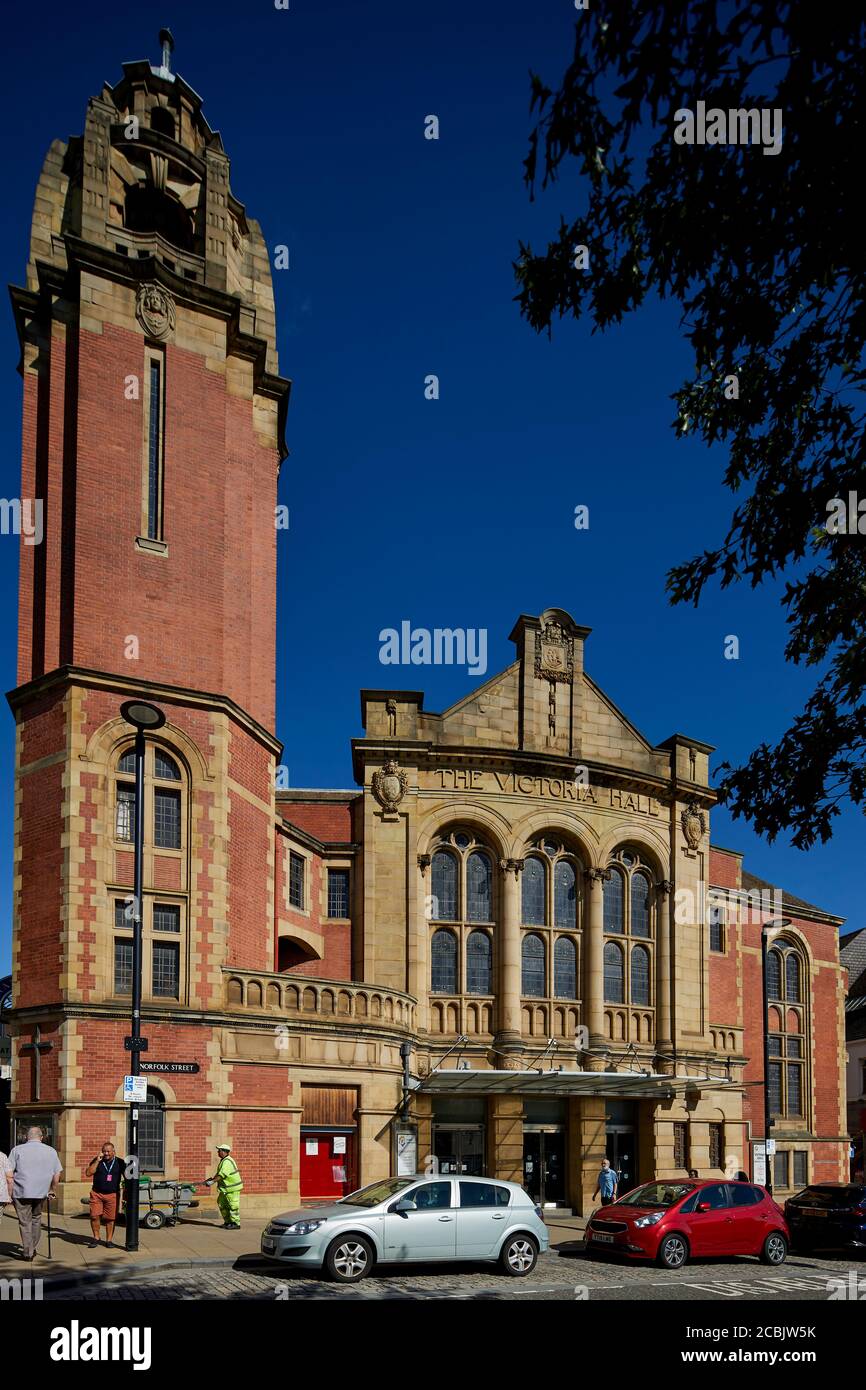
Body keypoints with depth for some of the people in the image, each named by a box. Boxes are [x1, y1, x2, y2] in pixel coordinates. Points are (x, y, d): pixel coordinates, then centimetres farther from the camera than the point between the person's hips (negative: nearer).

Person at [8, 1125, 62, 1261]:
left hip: (22, 1192, -2)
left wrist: (9, 1193, 0)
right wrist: (53, 1191, 18)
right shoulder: (51, 1151, 5)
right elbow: (57, 1174, 6)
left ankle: (27, 1252, 7)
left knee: (25, 1222, 7)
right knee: (36, 1218, 21)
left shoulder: (17, 1150, 0)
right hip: (41, 1192, 2)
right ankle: (32, 1248, 25)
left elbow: (9, 1173, -5)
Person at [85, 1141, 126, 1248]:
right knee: (94, 1216, -6)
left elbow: (126, 1176, 7)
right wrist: (97, 1161, -12)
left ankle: (109, 1240, 11)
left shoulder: (120, 1162, 5)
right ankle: (96, 1238, 11)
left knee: (110, 1218, 0)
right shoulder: (96, 1161, 5)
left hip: (112, 1194, 0)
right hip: (96, 1193, 0)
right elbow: (88, 1173, -7)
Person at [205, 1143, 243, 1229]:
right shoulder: (223, 1160, 13)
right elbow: (219, 1173, 21)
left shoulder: (227, 1161, -21)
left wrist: (212, 1181, -28)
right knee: (221, 1203, 15)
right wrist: (212, 1178, 11)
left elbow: (222, 1174, -28)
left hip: (232, 1187, -11)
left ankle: (236, 1224, 1)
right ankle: (228, 1222, 23)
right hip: (226, 1187, 11)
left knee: (233, 1205, -5)